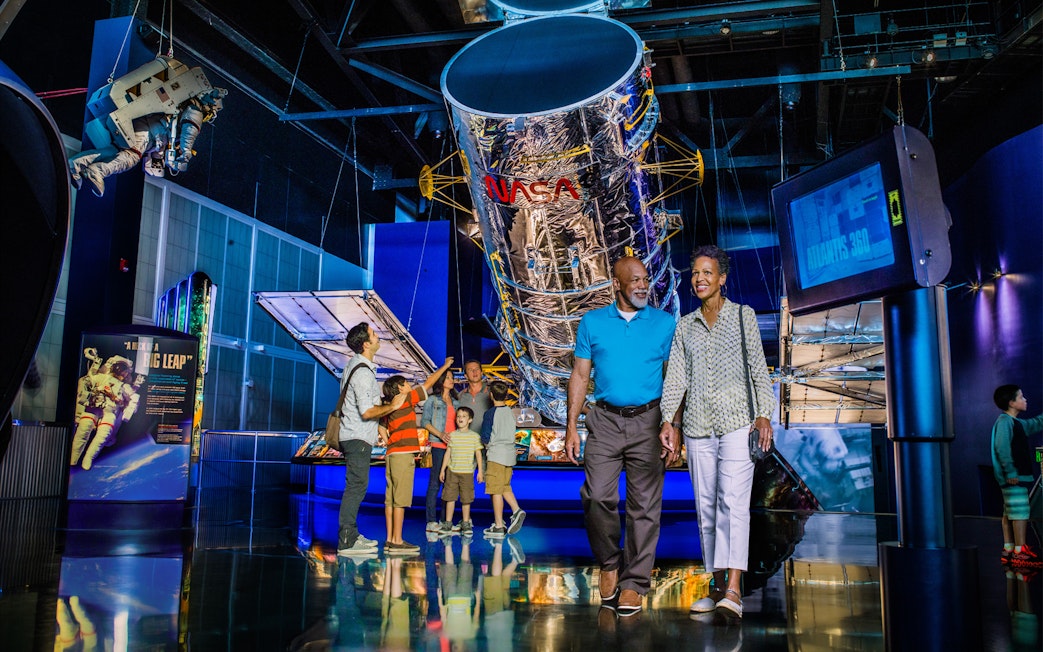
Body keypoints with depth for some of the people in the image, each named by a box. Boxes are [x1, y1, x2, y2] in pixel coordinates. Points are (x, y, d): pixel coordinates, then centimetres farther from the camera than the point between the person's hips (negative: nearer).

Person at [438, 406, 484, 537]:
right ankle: (448, 524, 13)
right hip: (452, 471, 1)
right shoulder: (452, 435, 6)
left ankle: (466, 524, 15)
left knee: (466, 499, 4)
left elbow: (478, 454, 5)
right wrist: (442, 470, 8)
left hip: (467, 472, -1)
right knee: (450, 497, 3)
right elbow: (448, 453, 9)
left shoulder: (474, 436, 2)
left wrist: (480, 471, 0)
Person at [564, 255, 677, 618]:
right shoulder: (592, 323, 8)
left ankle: (634, 583, 12)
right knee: (597, 496, -10)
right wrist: (572, 426, 0)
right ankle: (609, 563, 15)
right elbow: (580, 375, 8)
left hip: (648, 421, 0)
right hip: (605, 421, 0)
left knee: (645, 506, 2)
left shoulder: (664, 323, 6)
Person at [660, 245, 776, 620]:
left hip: (736, 422, -3)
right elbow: (675, 376, 8)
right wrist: (668, 419, -4)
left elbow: (758, 369, 4)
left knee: (733, 501, -16)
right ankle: (717, 586, 14)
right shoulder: (684, 326, 13)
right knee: (706, 506, 5)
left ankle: (734, 590, -21)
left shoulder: (744, 316, 7)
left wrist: (763, 414, -6)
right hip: (697, 425, 4)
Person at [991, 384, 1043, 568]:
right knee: (1020, 512, -11)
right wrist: (1011, 472, -23)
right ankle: (1020, 552, -10)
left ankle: (1009, 551, 15)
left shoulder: (1017, 423, 19)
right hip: (1014, 477, -10)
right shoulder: (1004, 421, -12)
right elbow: (1002, 448, -20)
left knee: (1009, 513, 11)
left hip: (1017, 476, 10)